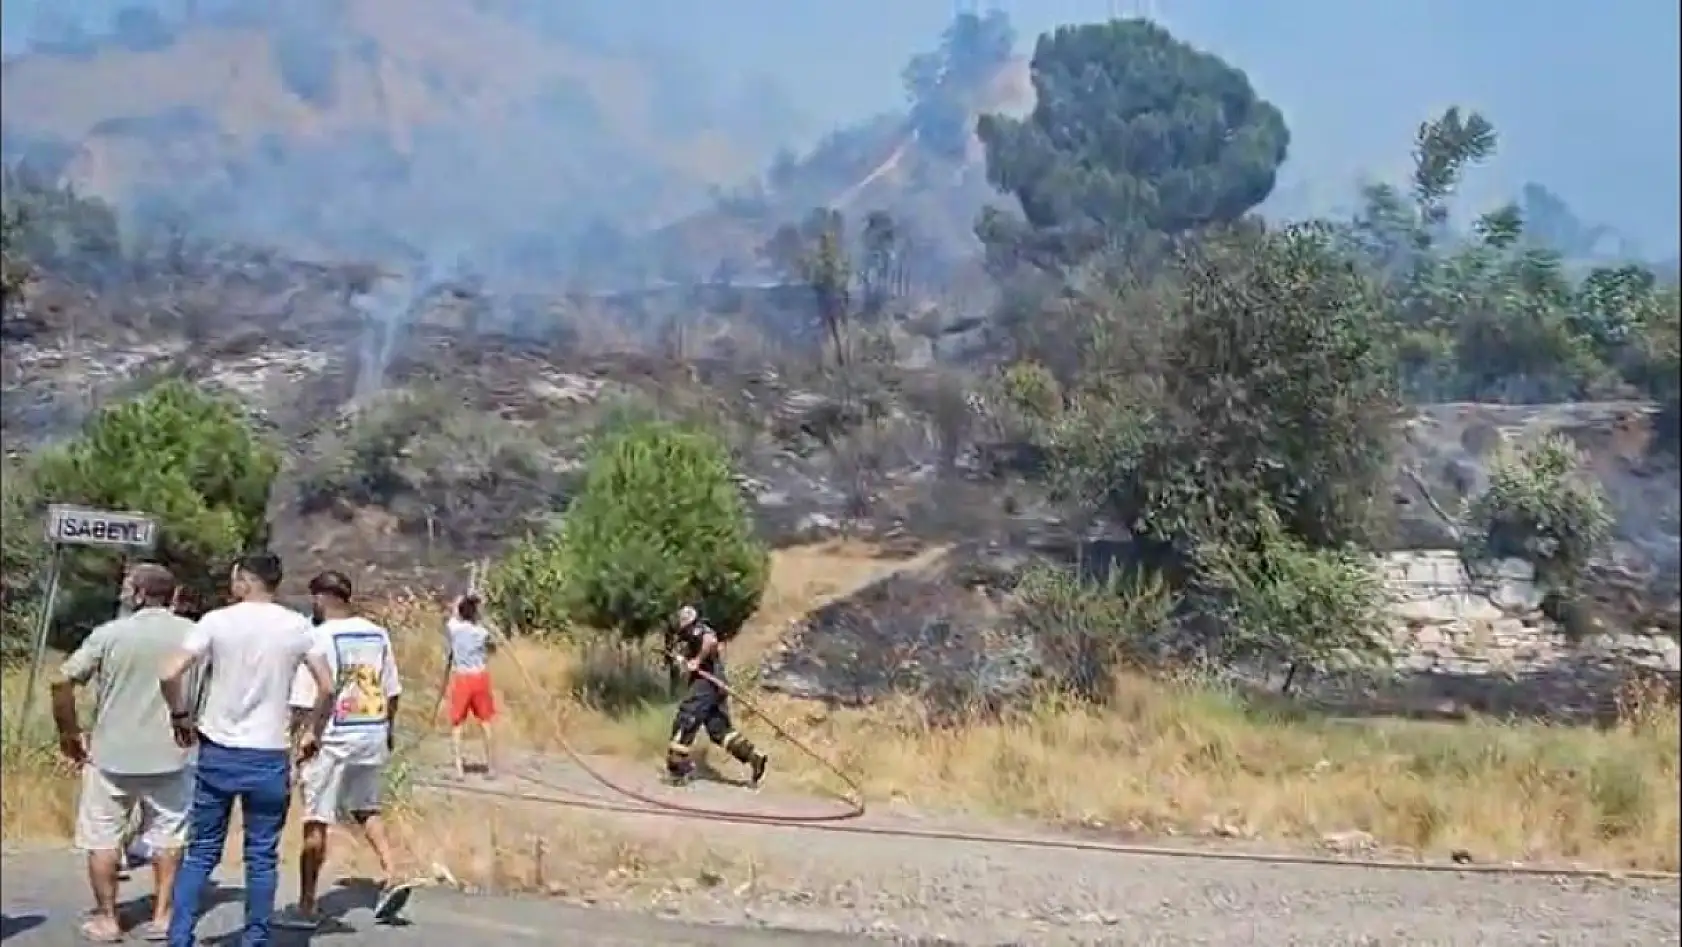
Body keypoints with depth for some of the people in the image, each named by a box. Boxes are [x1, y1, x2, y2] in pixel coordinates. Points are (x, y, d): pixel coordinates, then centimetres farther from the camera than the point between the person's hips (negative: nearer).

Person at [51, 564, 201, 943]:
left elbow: (62, 682, -10)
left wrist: (68, 733, 1)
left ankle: (106, 920, 16)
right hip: (170, 754, 2)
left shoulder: (110, 634, -7)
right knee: (167, 835, 13)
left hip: (111, 754, -2)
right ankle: (162, 915, 15)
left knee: (103, 838, 11)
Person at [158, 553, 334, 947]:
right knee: (262, 857, 9)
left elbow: (169, 674, -12)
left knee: (201, 852, 12)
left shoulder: (217, 620, -5)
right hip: (270, 757, 0)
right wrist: (313, 733, 12)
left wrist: (180, 715, 4)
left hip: (218, 752, 0)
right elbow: (327, 687, -2)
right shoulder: (297, 626, -1)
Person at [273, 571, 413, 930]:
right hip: (373, 737, 6)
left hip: (332, 739, -6)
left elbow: (303, 701, -14)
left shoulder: (319, 637, -13)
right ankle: (392, 879, 10)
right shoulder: (378, 634, 5)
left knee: (316, 822, 4)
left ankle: (306, 908, 12)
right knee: (367, 810, 22)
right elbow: (392, 691, 10)